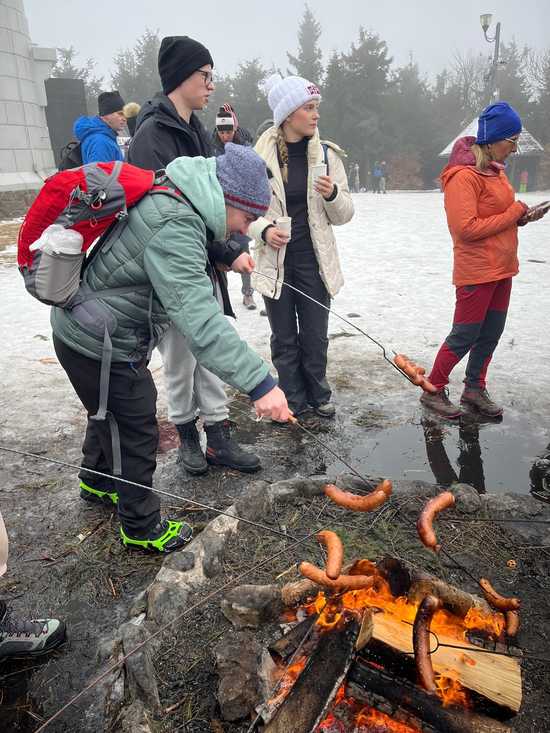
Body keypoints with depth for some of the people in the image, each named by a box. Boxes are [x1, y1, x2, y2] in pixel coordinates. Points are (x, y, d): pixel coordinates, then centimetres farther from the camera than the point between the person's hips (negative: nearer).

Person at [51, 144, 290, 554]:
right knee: (138, 435, 4)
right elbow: (200, 321, -41)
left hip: (85, 332, 10)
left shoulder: (169, 201, 1)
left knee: (109, 415, 29)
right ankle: (142, 528, 26)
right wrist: (259, 382, -43)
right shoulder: (174, 230, -32)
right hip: (102, 348, -10)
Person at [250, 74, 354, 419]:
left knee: (316, 336, 9)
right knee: (284, 338, 10)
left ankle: (318, 394, 31)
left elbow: (344, 214, 4)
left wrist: (333, 194, -17)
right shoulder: (260, 156, -5)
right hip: (275, 261, -1)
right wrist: (263, 230, -17)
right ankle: (294, 399, 27)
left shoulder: (326, 154, 2)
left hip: (314, 261, 1)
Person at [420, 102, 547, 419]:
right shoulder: (464, 175, -17)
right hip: (476, 271, -9)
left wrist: (520, 216, 2)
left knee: (490, 334, 14)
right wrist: (514, 214, -15)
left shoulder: (495, 169, 11)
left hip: (501, 268, 9)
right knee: (464, 336, 0)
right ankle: (434, 391, 16)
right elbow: (466, 228, -22)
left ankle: (475, 389, 28)